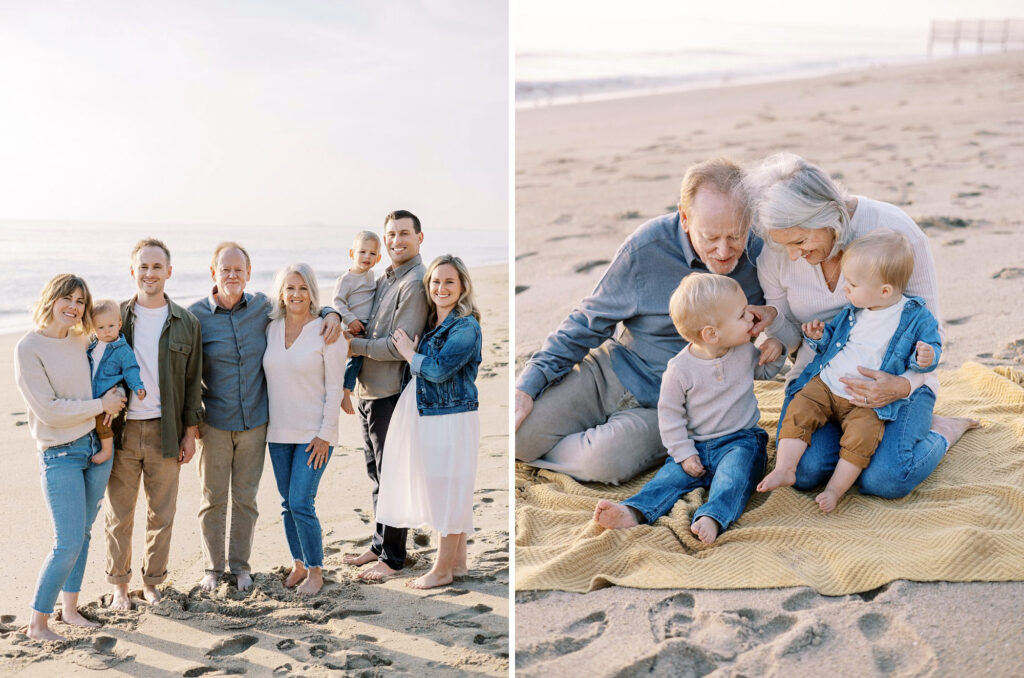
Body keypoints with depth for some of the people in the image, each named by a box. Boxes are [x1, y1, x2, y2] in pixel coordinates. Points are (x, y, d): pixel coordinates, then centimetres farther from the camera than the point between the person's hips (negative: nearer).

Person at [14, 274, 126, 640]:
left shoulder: (82, 341, 6)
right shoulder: (29, 347, -12)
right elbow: (48, 410, -17)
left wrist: (115, 392, 3)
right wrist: (101, 405, -12)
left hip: (97, 445, 6)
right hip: (61, 455, -6)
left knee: (82, 535, 13)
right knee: (68, 543, -7)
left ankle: (70, 608, 27)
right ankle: (37, 623, 7)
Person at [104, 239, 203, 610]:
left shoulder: (186, 323, 4)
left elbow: (193, 381, 7)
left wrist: (190, 432, 2)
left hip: (165, 432, 0)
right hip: (121, 430, 0)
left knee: (162, 514, 7)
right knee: (119, 514, 7)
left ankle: (152, 582, 23)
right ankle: (119, 585, 21)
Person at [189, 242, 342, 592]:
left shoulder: (263, 307, 0)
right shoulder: (197, 315, -6)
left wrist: (331, 314, -6)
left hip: (254, 421, 2)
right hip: (214, 422, -2)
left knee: (246, 497, 11)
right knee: (213, 498, 8)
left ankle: (240, 564, 25)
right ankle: (212, 567, 24)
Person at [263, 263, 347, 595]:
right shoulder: (271, 328, 5)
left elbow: (334, 387, -10)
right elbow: (268, 378, 14)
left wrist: (325, 434, -13)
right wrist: (264, 423, 10)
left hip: (314, 433, -5)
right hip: (278, 431, 5)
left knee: (301, 504, -8)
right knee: (287, 504, 11)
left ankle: (315, 571, 8)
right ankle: (298, 564, 27)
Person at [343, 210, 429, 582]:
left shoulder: (416, 282, -13)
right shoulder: (384, 278, 15)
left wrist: (352, 345, -11)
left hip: (392, 394, -9)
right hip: (369, 391, 9)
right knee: (377, 474, 17)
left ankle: (392, 558, 9)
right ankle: (379, 545, 29)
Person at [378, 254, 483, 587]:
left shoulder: (466, 326, -14)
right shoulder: (431, 323, 11)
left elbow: (439, 370, -22)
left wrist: (409, 353, -7)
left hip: (452, 419, -8)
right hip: (429, 417, 8)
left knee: (448, 490, -1)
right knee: (448, 491, 15)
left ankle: (442, 569, 8)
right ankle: (458, 561, 25)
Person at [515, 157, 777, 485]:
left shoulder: (759, 253, -12)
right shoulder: (647, 248, -14)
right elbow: (589, 322, -3)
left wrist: (775, 311, -18)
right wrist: (529, 383, -9)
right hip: (613, 370, 0)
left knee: (602, 462, -28)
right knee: (520, 435, -15)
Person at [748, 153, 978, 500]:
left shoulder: (894, 230, -19)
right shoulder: (776, 256, -10)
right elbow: (789, 337, 5)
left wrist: (903, 385, -31)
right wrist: (770, 323, -21)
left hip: (895, 375, -3)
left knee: (884, 479, -25)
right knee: (806, 470, -24)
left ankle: (940, 432, 8)